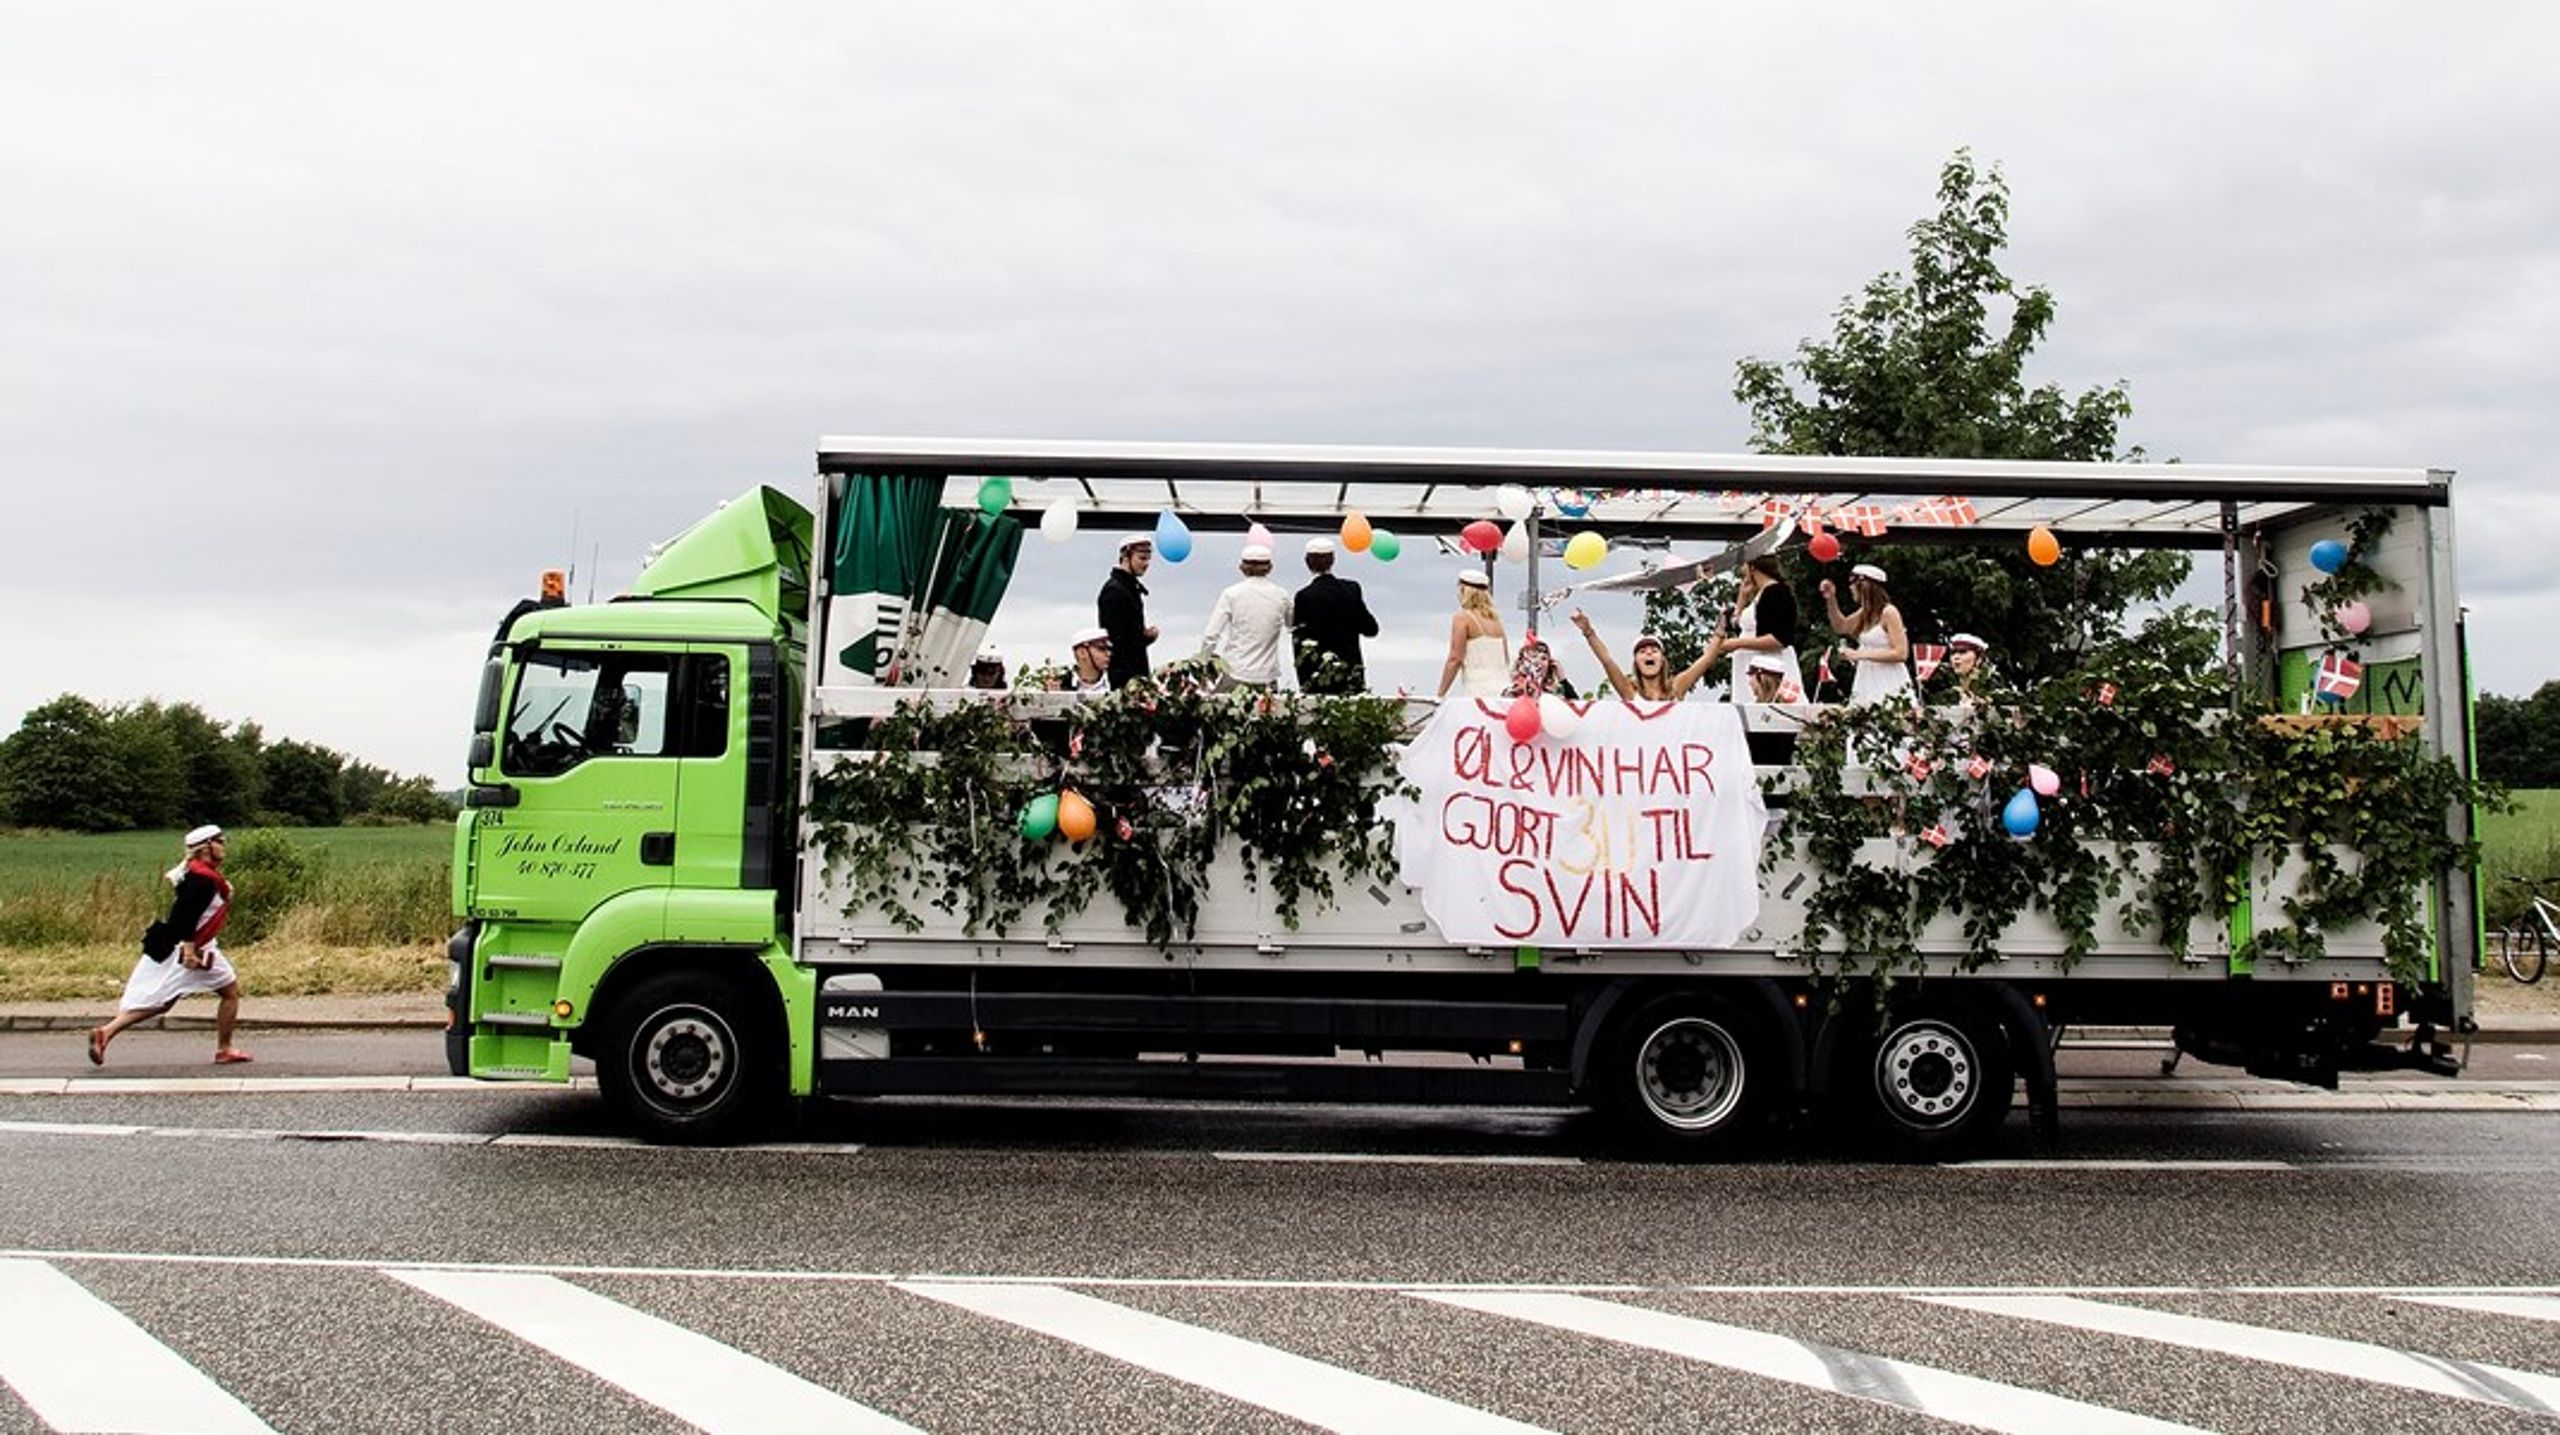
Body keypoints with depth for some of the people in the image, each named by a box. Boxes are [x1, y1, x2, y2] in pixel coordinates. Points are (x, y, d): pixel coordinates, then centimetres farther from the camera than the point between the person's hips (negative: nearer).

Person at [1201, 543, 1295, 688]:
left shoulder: (1231, 594, -4)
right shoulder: (1280, 596, 1)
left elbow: (1211, 636, -5)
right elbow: (1291, 627, 21)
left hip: (1234, 675, -1)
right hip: (1266, 677, 1)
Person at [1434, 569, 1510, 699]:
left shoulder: (1462, 617, -1)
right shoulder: (1495, 619, 18)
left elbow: (1455, 659, -7)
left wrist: (1440, 694, -5)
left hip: (1480, 691, -6)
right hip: (1504, 690, 6)